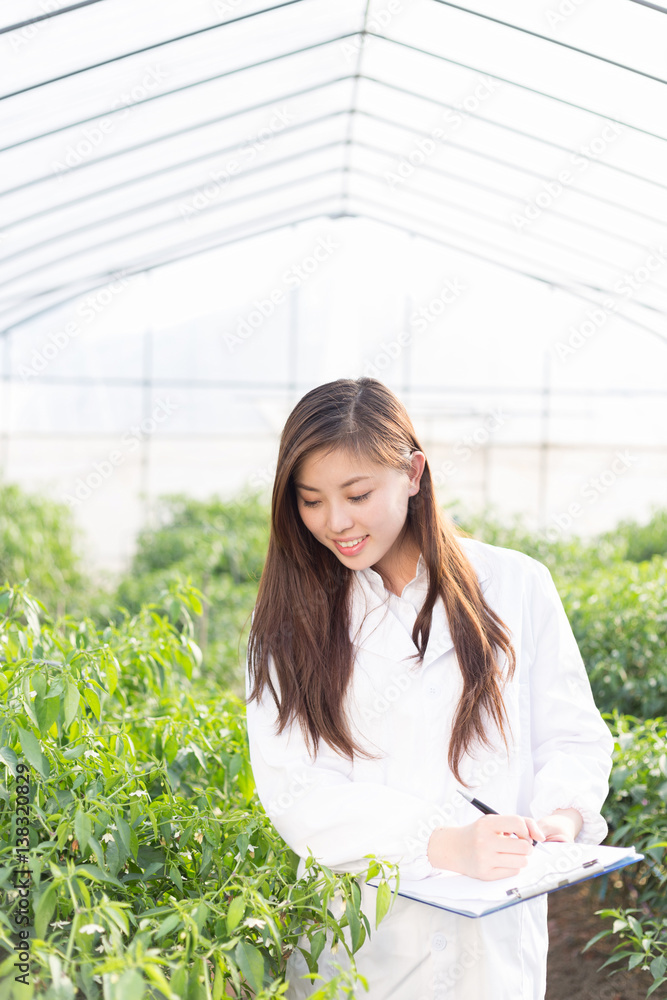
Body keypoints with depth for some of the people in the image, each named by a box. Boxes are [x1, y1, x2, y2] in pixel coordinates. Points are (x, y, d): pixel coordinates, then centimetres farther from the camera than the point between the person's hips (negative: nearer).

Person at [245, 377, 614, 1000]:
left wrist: (561, 815, -20)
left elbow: (572, 737, 2)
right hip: (351, 942, 0)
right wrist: (444, 845, -25)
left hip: (491, 941, 0)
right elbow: (292, 789, -12)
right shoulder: (288, 621, -3)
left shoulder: (516, 587, -2)